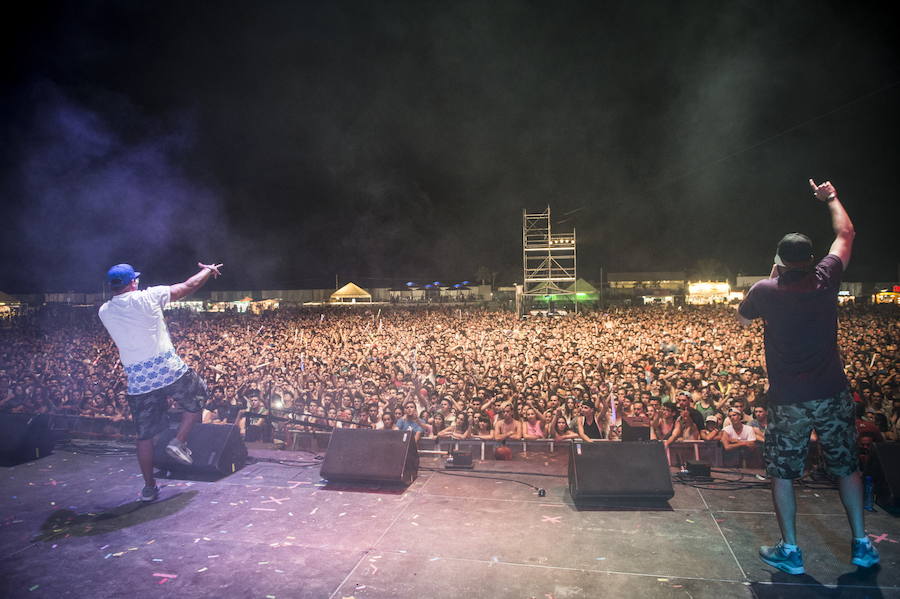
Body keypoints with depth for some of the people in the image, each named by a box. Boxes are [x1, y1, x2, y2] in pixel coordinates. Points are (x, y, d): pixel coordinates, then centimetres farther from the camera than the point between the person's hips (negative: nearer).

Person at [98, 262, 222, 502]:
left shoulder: (104, 312, 5)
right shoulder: (148, 297, -6)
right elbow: (188, 286, 3)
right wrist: (208, 270, 20)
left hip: (137, 380, 4)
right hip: (169, 370, -4)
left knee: (144, 436, 13)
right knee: (197, 397, 24)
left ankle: (149, 487, 22)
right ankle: (179, 441, 12)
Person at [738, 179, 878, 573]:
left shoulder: (766, 290, -10)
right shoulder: (826, 279, -5)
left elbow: (742, 320, 12)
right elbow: (846, 234, 13)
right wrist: (831, 198, 28)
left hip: (787, 400, -2)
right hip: (832, 394, 3)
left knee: (782, 473, 9)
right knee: (847, 467, 18)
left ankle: (790, 551, 15)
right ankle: (862, 544, 27)